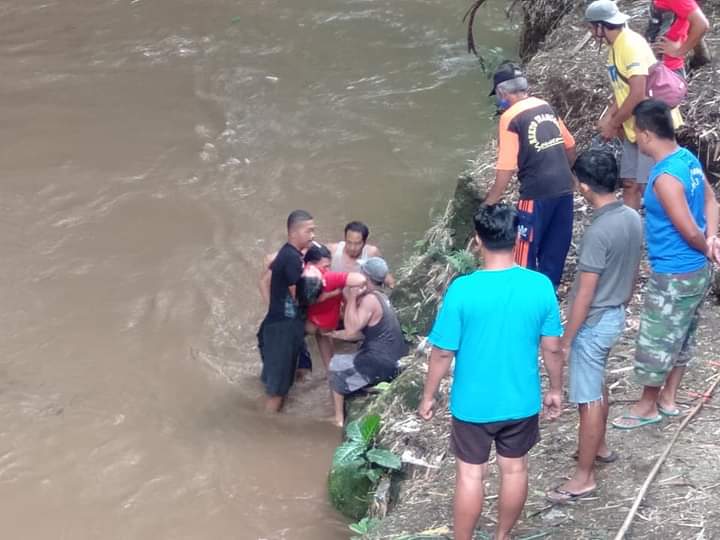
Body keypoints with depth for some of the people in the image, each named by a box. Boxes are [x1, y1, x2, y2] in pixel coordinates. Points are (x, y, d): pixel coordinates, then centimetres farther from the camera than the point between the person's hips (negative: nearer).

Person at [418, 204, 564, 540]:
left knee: (470, 474, 12)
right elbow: (552, 348, -3)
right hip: (521, 401, 3)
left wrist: (428, 396, 1)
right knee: (514, 469, 20)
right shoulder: (540, 286, -13)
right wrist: (556, 390, 12)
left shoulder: (463, 289, -21)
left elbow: (443, 352, -13)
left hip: (473, 403, -2)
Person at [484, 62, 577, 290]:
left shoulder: (511, 117, -10)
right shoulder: (546, 107, 10)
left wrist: (489, 203, -5)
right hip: (564, 188, 7)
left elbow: (506, 169, -13)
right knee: (555, 249, 17)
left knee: (525, 252, 7)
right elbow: (570, 146, 18)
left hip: (537, 194, -7)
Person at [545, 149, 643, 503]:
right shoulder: (633, 219, -3)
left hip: (594, 323, -9)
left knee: (588, 399, 2)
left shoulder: (598, 232, -29)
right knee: (598, 387, 27)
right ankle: (599, 447, 44)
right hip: (615, 317, 9)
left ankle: (584, 477, 11)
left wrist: (565, 340, -16)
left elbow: (585, 294, -24)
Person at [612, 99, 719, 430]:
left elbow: (690, 231, -24)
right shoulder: (688, 158, 1)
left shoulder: (665, 178, -28)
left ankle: (648, 407, 23)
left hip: (673, 276, -9)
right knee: (681, 337, 22)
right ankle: (668, 398, 37)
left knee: (655, 342, 8)